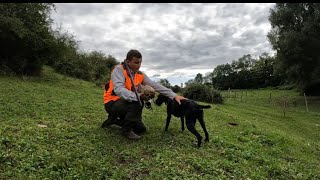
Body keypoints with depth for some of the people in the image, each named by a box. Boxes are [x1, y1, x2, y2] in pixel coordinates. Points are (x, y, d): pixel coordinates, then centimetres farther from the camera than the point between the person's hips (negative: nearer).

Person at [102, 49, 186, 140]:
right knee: (138, 102, -32)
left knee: (141, 129, 6)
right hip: (112, 103, -7)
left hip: (126, 104, 7)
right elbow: (118, 90, -32)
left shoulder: (140, 75, 0)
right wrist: (138, 96, -43)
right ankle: (127, 130, -11)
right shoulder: (119, 69, -18)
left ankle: (115, 119, 21)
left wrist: (174, 95, -11)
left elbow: (156, 86, -3)